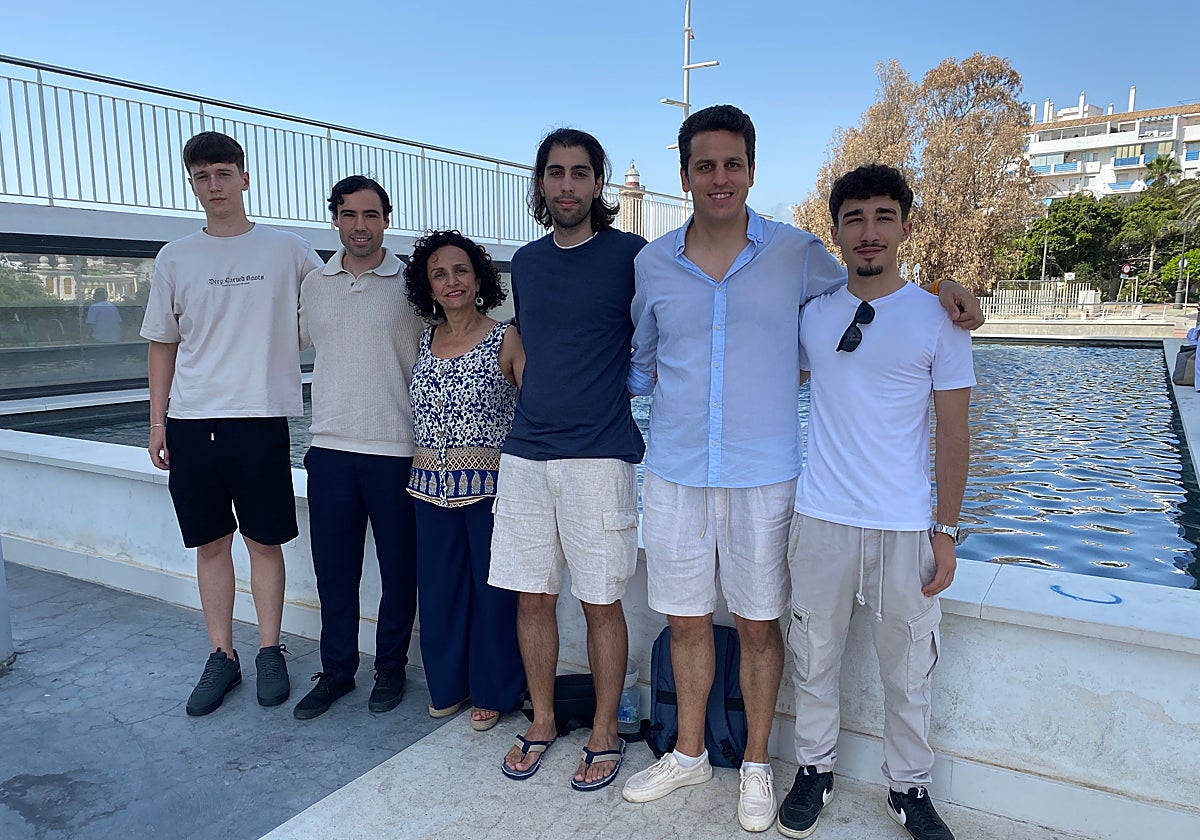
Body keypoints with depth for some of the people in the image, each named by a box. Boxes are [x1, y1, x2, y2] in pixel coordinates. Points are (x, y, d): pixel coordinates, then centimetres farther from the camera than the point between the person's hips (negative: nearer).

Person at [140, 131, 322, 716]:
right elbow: (162, 343, 13)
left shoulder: (289, 252, 1)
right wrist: (157, 421, 10)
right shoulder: (175, 259, 8)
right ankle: (222, 657, 22)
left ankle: (270, 652, 19)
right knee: (211, 543, 9)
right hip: (191, 421, 3)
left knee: (264, 542, 5)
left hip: (261, 418, -2)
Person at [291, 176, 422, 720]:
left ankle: (390, 668, 27)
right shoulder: (314, 284, 9)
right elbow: (298, 342, 24)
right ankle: (336, 670, 28)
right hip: (330, 448, 3)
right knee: (333, 569, 11)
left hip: (396, 450, -3)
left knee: (399, 569, 8)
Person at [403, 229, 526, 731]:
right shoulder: (423, 341, 9)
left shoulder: (507, 340, -5)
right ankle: (447, 685, 32)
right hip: (432, 486, 5)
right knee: (438, 590, 12)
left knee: (492, 590, 5)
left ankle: (493, 691, 24)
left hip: (490, 484, -4)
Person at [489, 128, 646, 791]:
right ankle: (542, 722, 30)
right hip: (525, 455, 5)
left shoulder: (630, 255, -3)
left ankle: (605, 733, 24)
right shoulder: (526, 262, 13)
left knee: (600, 602, 4)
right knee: (532, 595, 11)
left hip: (599, 456, -5)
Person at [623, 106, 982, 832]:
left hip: (763, 478, -2)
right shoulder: (653, 263, 4)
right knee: (687, 621, 14)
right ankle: (689, 753, 36)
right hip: (675, 475, 2)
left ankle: (757, 766, 32)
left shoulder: (797, 254, -1)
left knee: (760, 625, 10)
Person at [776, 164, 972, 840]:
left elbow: (953, 434, -1)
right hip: (821, 519, 2)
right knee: (815, 658, 13)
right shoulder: (811, 314, 4)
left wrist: (947, 531, -3)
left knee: (909, 672, 11)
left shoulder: (939, 319, -2)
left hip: (906, 527, -1)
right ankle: (815, 770, 33)